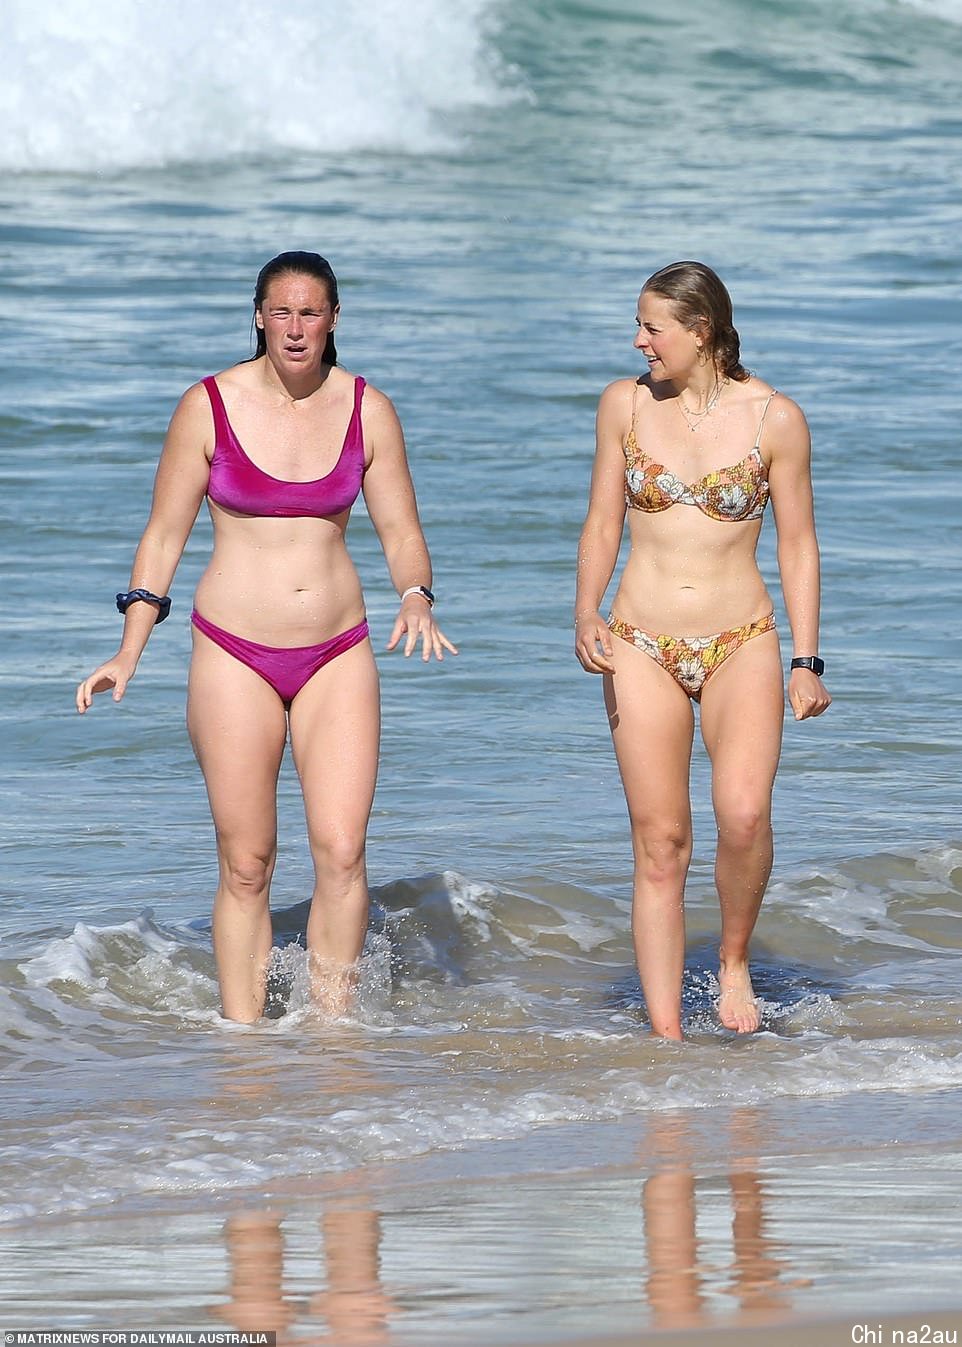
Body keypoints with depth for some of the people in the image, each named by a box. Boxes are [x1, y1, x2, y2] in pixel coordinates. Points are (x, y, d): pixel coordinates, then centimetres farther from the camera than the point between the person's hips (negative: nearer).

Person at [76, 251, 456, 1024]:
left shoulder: (367, 410, 2)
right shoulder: (210, 406, -3)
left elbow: (401, 530, 6)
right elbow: (164, 534, 2)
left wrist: (416, 599, -15)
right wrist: (129, 651, -4)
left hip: (337, 654, 1)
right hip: (234, 654, -1)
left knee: (342, 852, -10)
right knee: (245, 865, -1)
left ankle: (334, 1028, -1)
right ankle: (243, 1037, 8)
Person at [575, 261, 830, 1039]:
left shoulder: (774, 418, -3)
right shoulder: (625, 406, 4)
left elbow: (799, 544, 4)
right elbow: (602, 527, 10)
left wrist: (806, 663, -1)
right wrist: (586, 612, -7)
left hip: (741, 645, -2)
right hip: (641, 649, 2)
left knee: (744, 814, -24)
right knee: (660, 843, -2)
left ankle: (735, 960, 2)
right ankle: (665, 1033, 2)